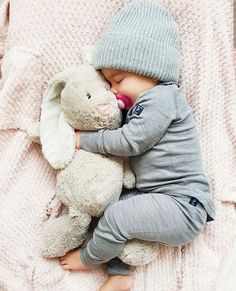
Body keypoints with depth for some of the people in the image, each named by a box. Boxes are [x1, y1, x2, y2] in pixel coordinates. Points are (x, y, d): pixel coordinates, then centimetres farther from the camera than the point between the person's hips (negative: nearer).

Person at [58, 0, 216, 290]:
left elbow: (129, 142, -20)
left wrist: (85, 140, -9)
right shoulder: (143, 103, 15)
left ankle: (89, 258, 9)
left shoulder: (161, 97, -16)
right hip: (154, 195, 10)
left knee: (117, 215, -21)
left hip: (182, 204, -10)